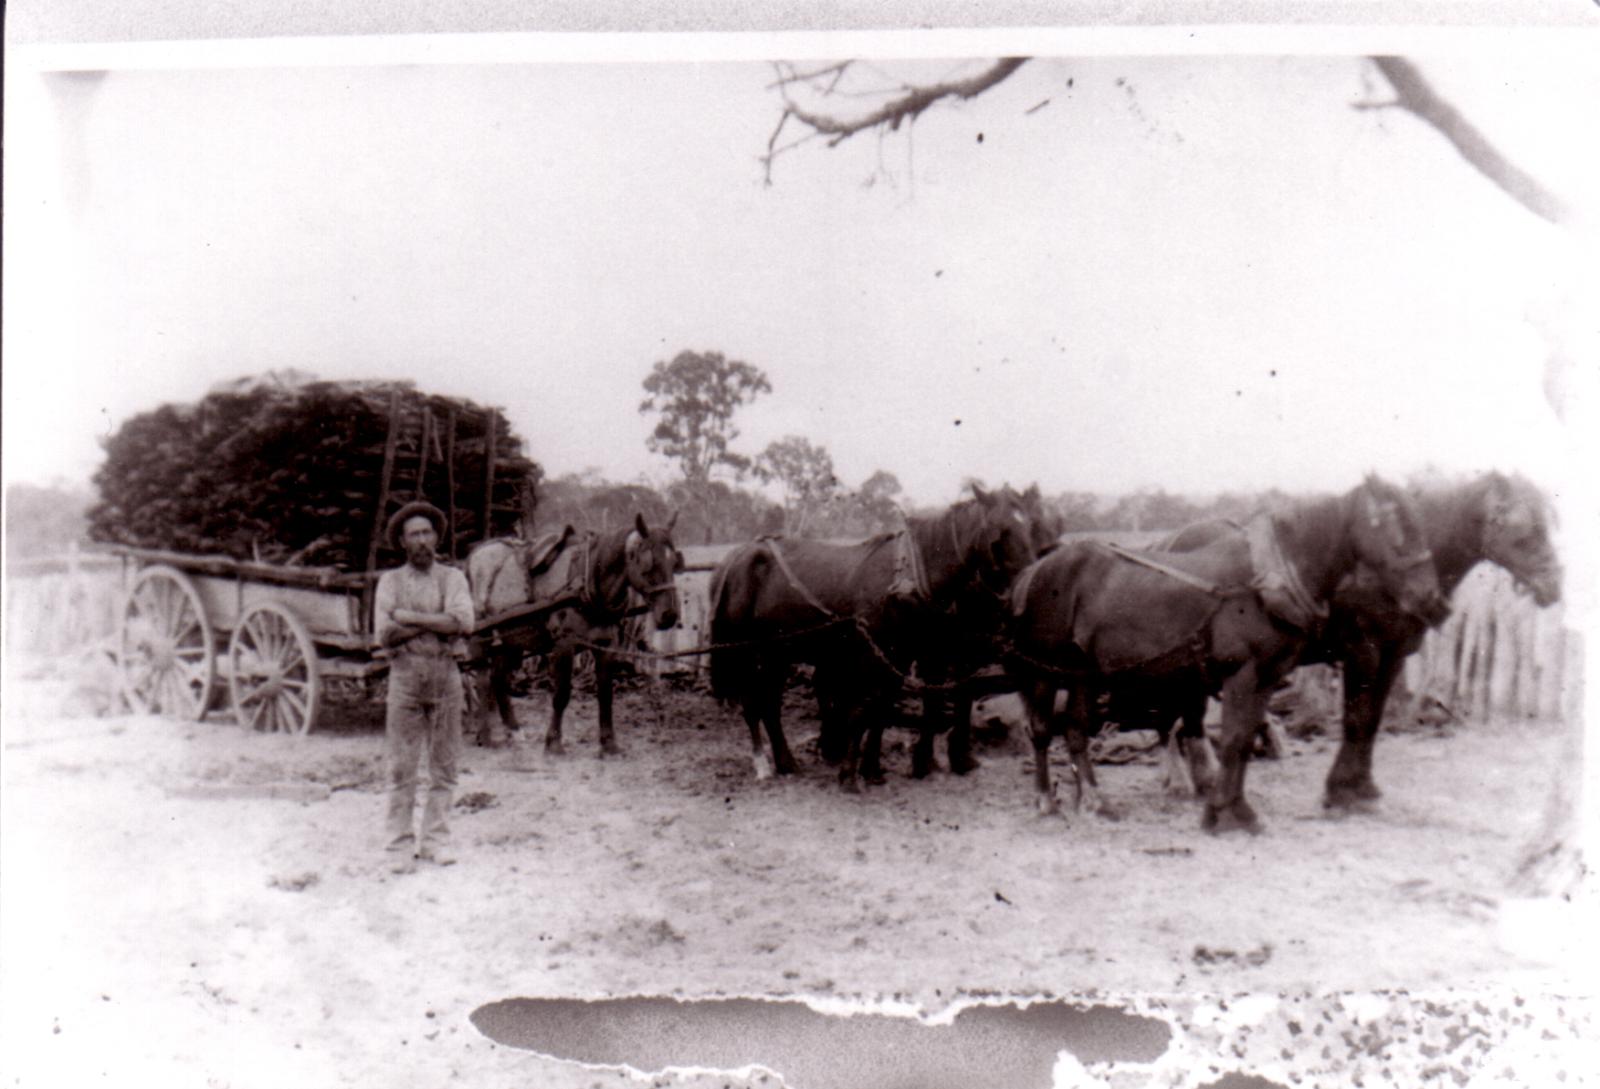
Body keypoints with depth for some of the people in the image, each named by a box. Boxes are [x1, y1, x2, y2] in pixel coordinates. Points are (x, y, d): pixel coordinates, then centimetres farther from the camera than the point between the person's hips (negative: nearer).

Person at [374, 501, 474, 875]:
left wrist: (411, 618, -12)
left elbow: (464, 622, -11)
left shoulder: (453, 578, 7)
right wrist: (437, 623, -9)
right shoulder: (390, 581, 6)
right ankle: (401, 844, 7)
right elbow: (384, 633, -7)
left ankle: (436, 839, 15)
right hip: (405, 676, -1)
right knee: (402, 765, 0)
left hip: (446, 676, 1)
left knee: (444, 763, 5)